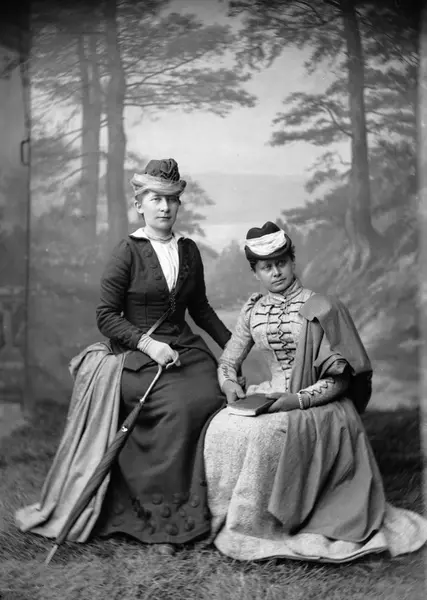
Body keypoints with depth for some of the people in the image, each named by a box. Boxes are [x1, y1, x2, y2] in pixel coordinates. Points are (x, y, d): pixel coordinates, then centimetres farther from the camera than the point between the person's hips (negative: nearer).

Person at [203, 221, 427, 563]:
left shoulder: (321, 308, -7)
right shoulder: (253, 311, 9)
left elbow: (341, 377, -10)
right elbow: (229, 361, 17)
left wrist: (299, 399, -21)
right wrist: (229, 382, -6)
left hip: (319, 403, -5)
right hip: (270, 396, 5)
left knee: (264, 433, -32)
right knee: (221, 429, -22)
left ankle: (258, 528, -15)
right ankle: (223, 518, -6)